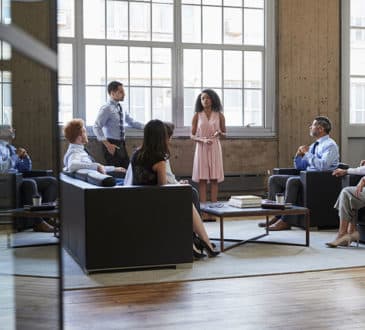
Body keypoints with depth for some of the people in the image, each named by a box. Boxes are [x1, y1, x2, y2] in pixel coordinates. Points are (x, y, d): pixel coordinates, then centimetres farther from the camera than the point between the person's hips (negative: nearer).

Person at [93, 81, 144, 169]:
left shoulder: (120, 108, 10)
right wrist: (107, 144, -24)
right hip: (112, 145, -8)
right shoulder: (106, 109, -13)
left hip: (122, 144, 8)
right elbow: (96, 127, -18)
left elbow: (131, 122, 18)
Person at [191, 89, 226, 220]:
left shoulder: (219, 115, 5)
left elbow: (224, 134, 11)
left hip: (215, 148, 1)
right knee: (202, 179, -2)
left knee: (214, 179, 1)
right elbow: (192, 135, 3)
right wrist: (203, 140, -15)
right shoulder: (197, 115, 3)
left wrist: (220, 133, -12)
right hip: (201, 149, -1)